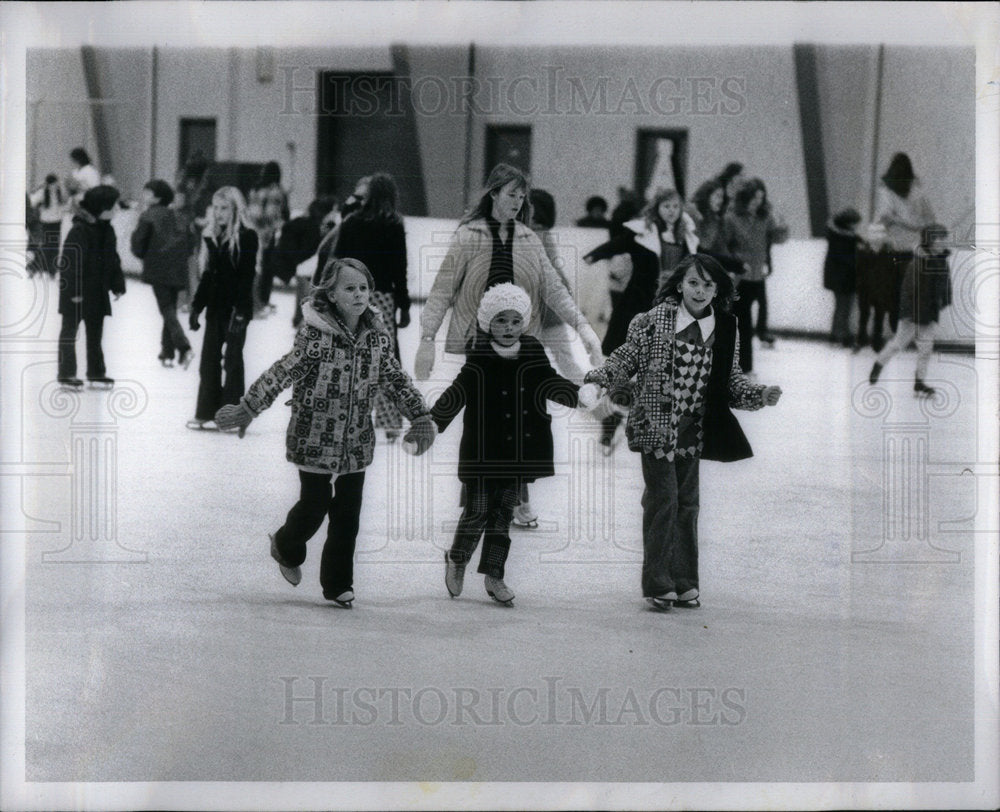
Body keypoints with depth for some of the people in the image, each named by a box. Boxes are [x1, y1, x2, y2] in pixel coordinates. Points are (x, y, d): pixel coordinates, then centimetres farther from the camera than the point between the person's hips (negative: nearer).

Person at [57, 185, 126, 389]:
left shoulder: (106, 230, 7)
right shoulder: (79, 230, -18)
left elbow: (113, 260, 14)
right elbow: (71, 262, -20)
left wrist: (118, 285, 9)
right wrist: (74, 290, -22)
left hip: (98, 291, 8)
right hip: (77, 291, -8)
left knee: (95, 332, 14)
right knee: (70, 330, 1)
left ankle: (96, 372, 22)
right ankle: (66, 374, 5)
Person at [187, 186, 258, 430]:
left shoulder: (246, 237, -9)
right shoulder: (212, 237, 11)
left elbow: (246, 277, -13)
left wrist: (240, 311, -19)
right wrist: (196, 306, 14)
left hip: (236, 308, -7)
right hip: (215, 307, 7)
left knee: (232, 359, -2)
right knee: (209, 360, 7)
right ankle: (206, 413, 12)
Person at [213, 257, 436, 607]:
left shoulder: (376, 336, 0)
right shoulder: (316, 334, -17)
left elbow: (395, 379, 12)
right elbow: (282, 373, -17)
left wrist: (420, 417, 13)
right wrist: (246, 409, -16)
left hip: (356, 443, 4)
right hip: (315, 439, -4)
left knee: (348, 514, 5)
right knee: (314, 506, 5)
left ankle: (338, 584, 19)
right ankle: (286, 548, 38)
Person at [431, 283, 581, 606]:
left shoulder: (532, 355, 3)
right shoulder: (479, 357, -9)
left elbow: (549, 383, 11)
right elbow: (459, 391, -11)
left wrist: (580, 395, -3)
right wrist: (431, 420, -20)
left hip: (518, 451, 4)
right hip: (483, 449, -4)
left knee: (504, 511, 8)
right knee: (478, 510, -2)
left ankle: (494, 575, 16)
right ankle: (457, 560, 23)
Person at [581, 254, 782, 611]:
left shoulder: (725, 330, 5)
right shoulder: (655, 320, -6)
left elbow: (731, 381, 11)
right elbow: (626, 358, -2)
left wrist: (761, 395, -4)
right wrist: (595, 382, -15)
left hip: (693, 430, 4)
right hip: (657, 426, -4)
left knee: (687, 503, 9)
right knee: (663, 498, -7)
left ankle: (684, 582, 17)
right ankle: (658, 584, 1)